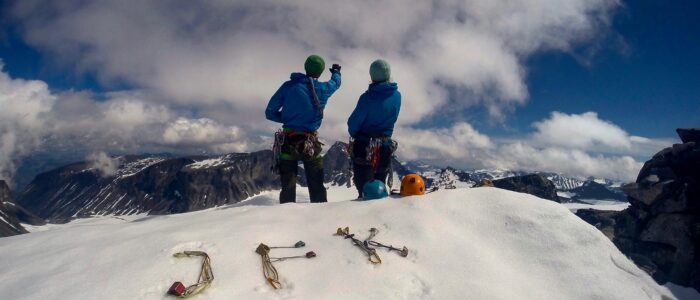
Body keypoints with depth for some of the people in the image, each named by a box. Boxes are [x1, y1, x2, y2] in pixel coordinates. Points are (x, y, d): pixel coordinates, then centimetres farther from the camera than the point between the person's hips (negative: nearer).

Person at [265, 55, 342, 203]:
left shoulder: (288, 86, -3)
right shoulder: (323, 89, -1)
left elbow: (270, 113, -1)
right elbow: (336, 82, 24)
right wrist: (336, 72, 46)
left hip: (287, 142, 1)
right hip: (310, 143, 0)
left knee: (288, 187, 6)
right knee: (316, 186, 11)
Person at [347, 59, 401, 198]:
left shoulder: (368, 97, -19)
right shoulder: (397, 95, -4)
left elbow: (353, 123, -13)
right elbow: (392, 118, 6)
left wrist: (354, 134, 7)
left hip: (364, 146, -5)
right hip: (385, 146, 5)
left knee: (363, 185, 4)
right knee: (380, 185, 19)